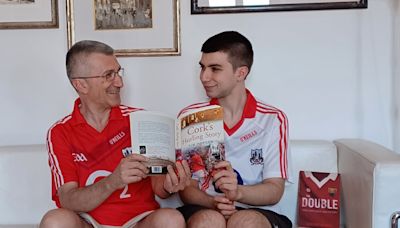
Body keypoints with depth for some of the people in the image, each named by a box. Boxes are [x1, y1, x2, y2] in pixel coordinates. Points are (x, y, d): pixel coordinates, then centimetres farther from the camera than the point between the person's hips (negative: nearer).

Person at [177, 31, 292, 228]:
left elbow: (275, 190, -3)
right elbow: (187, 187, 3)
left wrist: (237, 191, -24)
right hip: (204, 209, 1)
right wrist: (212, 202, -19)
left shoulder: (272, 120, 1)